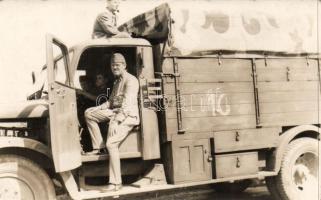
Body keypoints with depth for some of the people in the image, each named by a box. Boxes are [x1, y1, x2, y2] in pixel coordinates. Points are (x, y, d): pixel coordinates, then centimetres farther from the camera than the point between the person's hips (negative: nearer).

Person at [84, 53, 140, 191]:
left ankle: (115, 183, -20)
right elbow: (111, 101, 22)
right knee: (89, 113, 7)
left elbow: (127, 103, -23)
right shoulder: (117, 81, 21)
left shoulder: (131, 80, -11)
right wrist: (97, 109, 6)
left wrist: (116, 121, -31)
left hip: (127, 116, -10)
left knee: (111, 144, -25)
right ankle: (98, 147, 7)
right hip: (115, 112, 10)